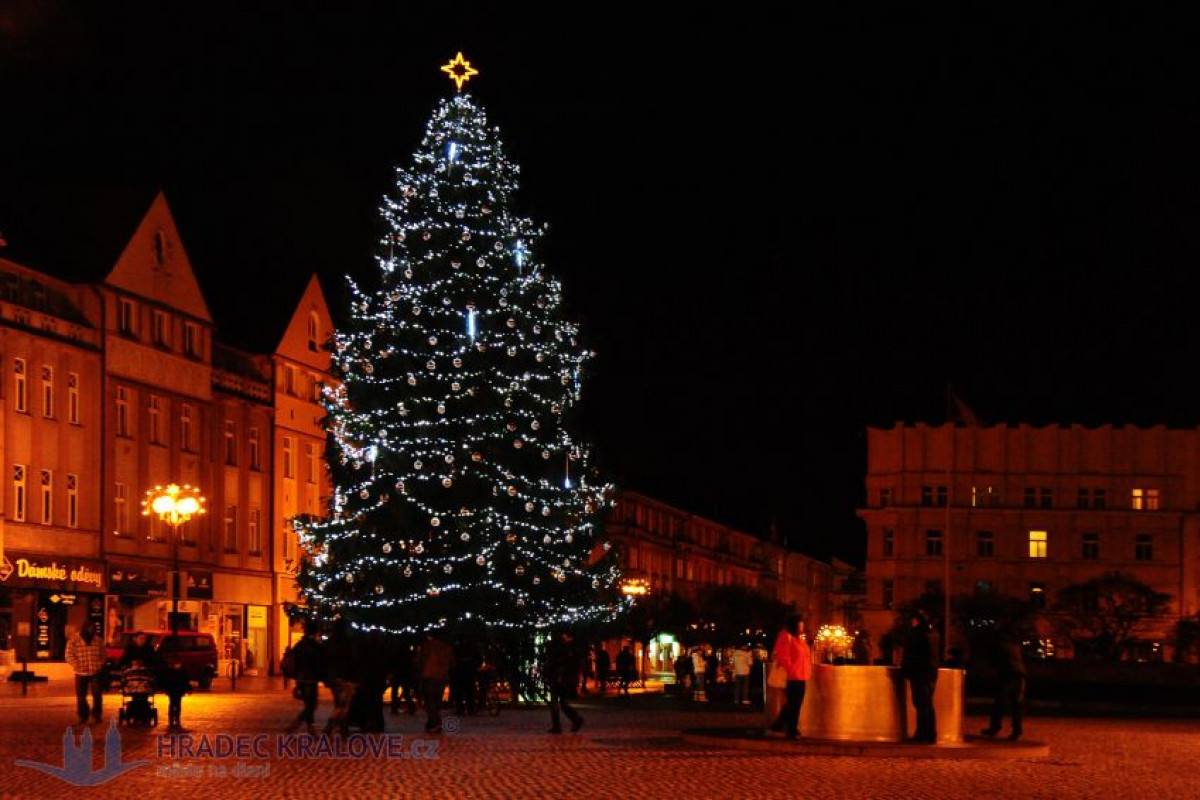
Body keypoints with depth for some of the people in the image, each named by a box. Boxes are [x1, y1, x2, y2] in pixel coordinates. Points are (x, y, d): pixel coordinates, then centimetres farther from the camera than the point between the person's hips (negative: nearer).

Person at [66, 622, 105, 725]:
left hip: (95, 673, 1)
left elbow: (103, 655, 14)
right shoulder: (74, 640, -3)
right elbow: (69, 656, -5)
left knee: (97, 695, -2)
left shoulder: (98, 640, 6)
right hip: (81, 673, -1)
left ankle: (96, 715, 11)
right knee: (81, 696, 6)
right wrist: (78, 666, -12)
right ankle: (83, 716, 18)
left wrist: (99, 666, 1)